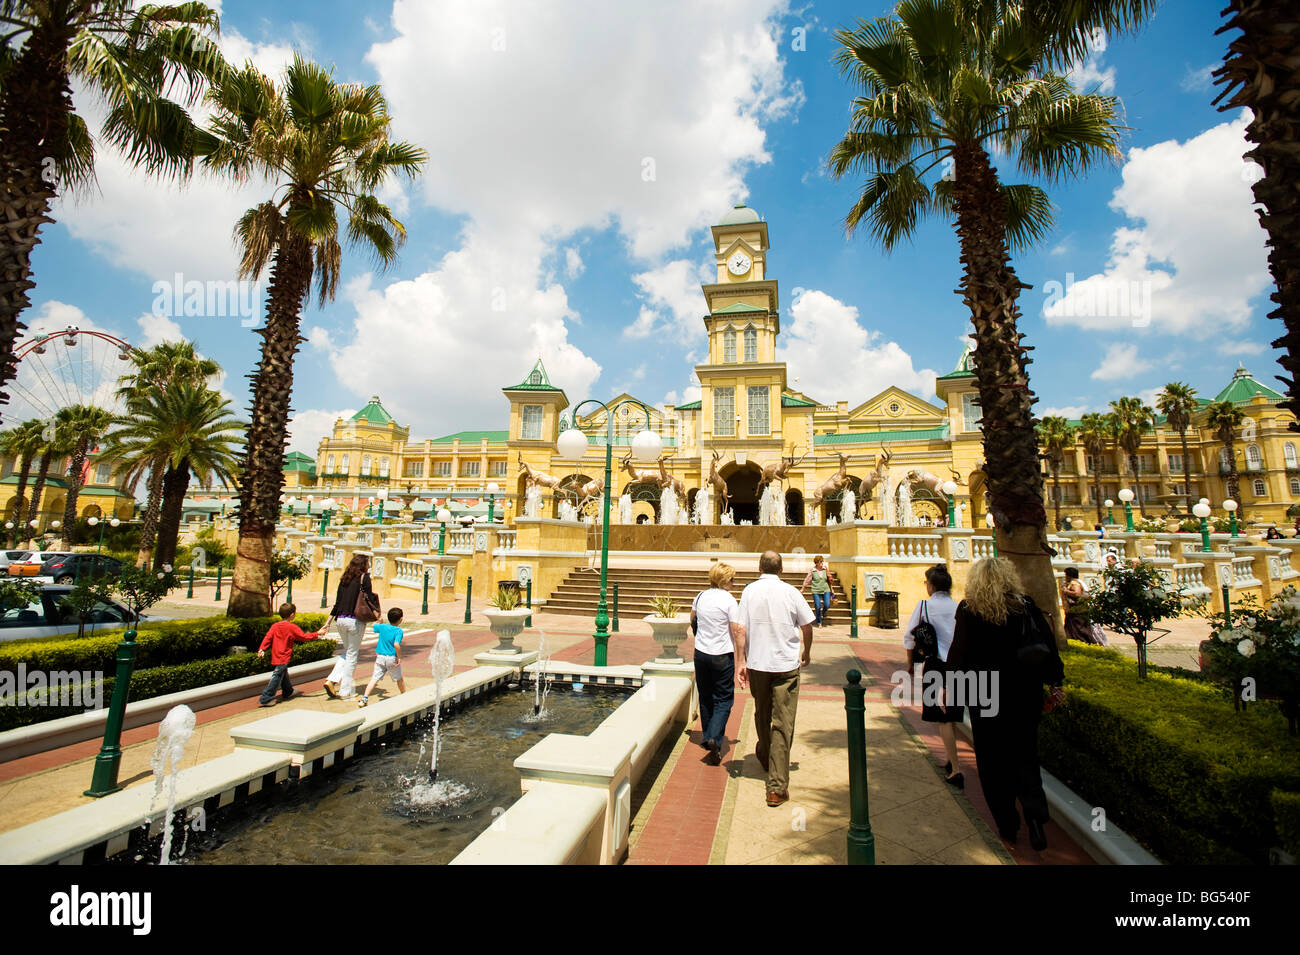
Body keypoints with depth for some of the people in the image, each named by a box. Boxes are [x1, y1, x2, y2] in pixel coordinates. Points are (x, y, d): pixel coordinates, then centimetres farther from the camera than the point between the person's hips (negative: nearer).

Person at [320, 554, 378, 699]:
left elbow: (337, 603, 12)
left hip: (341, 620, 6)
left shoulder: (344, 579, 12)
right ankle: (346, 691, 9)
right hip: (355, 621, -6)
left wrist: (328, 623, 16)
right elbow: (369, 599, -12)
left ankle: (332, 680, 8)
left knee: (347, 652, 23)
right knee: (352, 655, 4)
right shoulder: (364, 577, -6)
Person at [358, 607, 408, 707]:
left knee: (375, 678, 3)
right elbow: (396, 644, -27)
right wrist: (399, 657, -17)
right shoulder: (398, 630, -14)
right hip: (392, 658, -3)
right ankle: (404, 695, 31)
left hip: (380, 657, 3)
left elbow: (374, 627, 24)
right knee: (399, 678, 15)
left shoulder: (382, 627, 1)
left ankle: (365, 698, -9)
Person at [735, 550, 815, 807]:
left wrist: (740, 662, -2)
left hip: (756, 663, 2)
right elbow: (807, 626, 1)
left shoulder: (750, 591, -3)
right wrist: (807, 653, 18)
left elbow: (740, 629, -7)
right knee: (783, 725, 2)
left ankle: (765, 758, 46)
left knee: (762, 715, 22)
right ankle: (777, 787, 2)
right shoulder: (790, 592, -7)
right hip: (786, 664, -2)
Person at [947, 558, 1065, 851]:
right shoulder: (1026, 605, -4)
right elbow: (1048, 644, -2)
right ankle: (1035, 814, -3)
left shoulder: (968, 610, -11)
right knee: (1024, 757, 16)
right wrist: (1055, 682, 10)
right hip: (1025, 695, 3)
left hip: (985, 695, -2)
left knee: (993, 763, 11)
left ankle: (1007, 825, 18)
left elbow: (958, 652, -10)